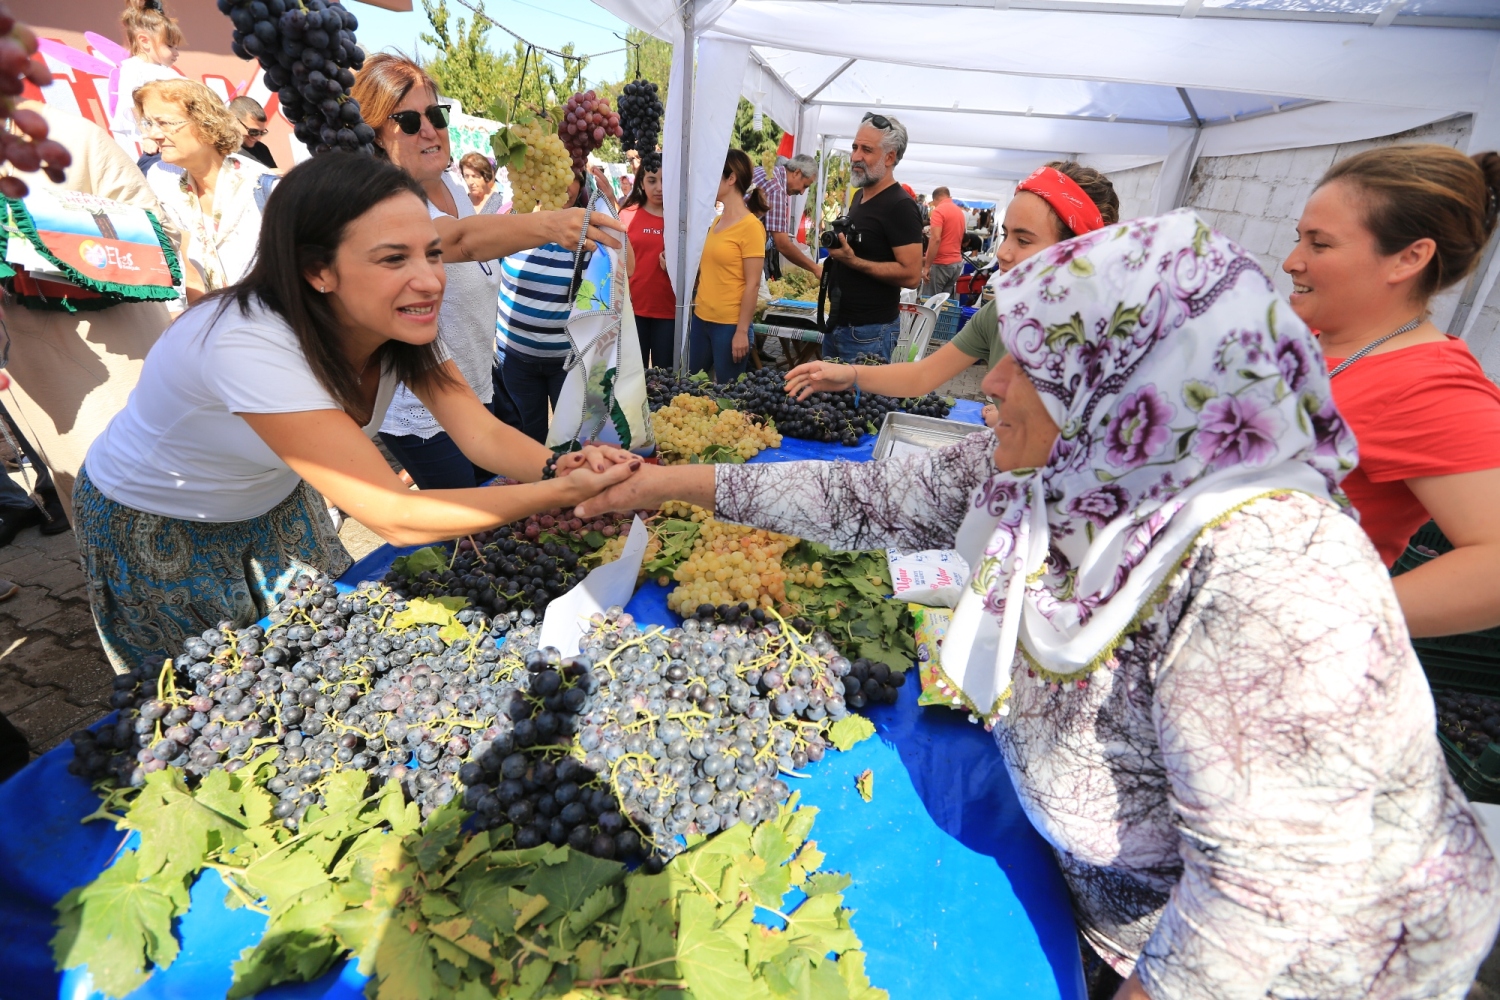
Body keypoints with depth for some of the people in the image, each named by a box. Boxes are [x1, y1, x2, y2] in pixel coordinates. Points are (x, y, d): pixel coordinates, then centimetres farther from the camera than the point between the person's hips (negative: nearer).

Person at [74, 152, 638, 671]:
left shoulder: (402, 326, -21)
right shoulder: (251, 346, -41)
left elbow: (483, 435, -24)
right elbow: (395, 517, -44)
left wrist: (561, 466, -45)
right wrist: (563, 491, -49)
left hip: (276, 501, 5)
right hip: (155, 531, -5)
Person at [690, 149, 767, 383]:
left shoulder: (750, 226, -10)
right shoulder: (716, 222, 11)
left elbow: (753, 284, -13)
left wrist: (742, 331, -16)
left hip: (729, 324, -7)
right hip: (702, 319, 7)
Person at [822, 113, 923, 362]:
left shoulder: (900, 206, -15)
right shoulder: (860, 196, 13)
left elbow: (911, 274, -23)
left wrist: (852, 260, -24)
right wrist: (836, 244, 7)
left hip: (869, 331, -9)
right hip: (837, 322, 9)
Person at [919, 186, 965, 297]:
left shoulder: (939, 210, -10)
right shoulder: (960, 211, 15)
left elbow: (936, 239, -21)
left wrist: (927, 266, -19)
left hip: (941, 264, -8)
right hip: (957, 262, 8)